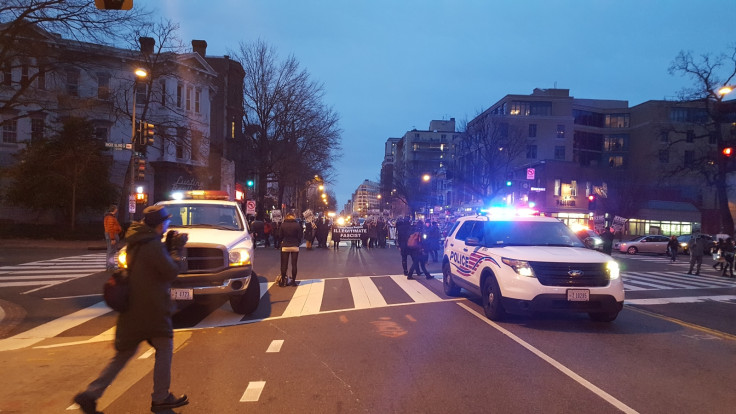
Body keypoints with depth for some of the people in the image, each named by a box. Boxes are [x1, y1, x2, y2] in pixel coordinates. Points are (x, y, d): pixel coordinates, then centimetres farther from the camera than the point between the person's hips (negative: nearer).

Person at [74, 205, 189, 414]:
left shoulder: (137, 242, 10)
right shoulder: (152, 246, -19)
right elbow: (171, 271, -19)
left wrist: (171, 246, 8)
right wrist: (179, 249, -7)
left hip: (132, 306, 8)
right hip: (151, 307, -8)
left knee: (124, 352, 15)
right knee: (164, 348, 8)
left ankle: (90, 394, 11)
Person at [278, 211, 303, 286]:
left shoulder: (283, 225, -4)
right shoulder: (297, 225, -8)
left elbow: (280, 236, 2)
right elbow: (300, 236, -4)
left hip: (285, 246, 1)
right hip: (295, 246, -1)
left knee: (284, 264, 7)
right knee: (294, 264, 5)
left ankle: (283, 280, 8)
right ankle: (293, 281, 6)